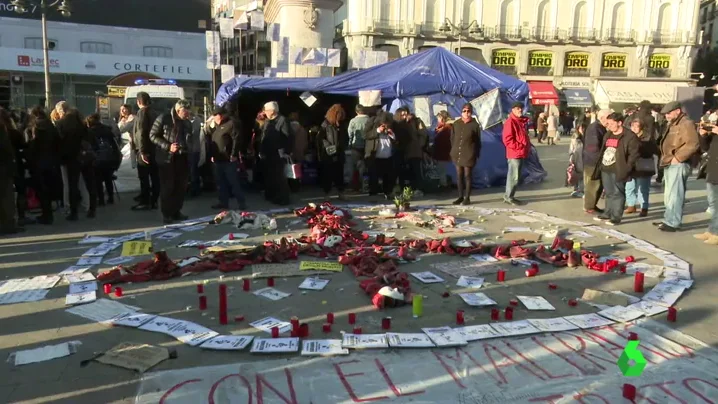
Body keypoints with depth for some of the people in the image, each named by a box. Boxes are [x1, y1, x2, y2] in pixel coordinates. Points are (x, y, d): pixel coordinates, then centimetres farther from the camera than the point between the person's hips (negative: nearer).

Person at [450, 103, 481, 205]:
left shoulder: (475, 125, -3)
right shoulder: (456, 124, 7)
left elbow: (478, 141, -1)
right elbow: (452, 138, 14)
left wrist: (476, 154, -4)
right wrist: (454, 150, 7)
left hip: (469, 154, -4)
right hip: (457, 154, 4)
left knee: (467, 176, 0)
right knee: (459, 176, 9)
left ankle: (467, 198, 7)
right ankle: (460, 196, 18)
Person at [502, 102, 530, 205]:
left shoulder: (522, 121, 17)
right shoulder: (510, 122, -13)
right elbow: (507, 139, -20)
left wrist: (527, 147, 11)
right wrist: (520, 147, -19)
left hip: (521, 154, 9)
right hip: (514, 154, -9)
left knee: (516, 176, 12)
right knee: (514, 176, -7)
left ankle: (509, 196, 19)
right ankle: (508, 197, 1)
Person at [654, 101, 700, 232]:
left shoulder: (686, 124, -11)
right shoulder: (672, 124, 20)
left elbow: (693, 144, -23)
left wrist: (677, 157, -21)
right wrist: (665, 158, 14)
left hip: (678, 165, -10)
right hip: (670, 164, 10)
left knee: (674, 195, -10)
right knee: (669, 195, 15)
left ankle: (673, 223, -8)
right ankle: (668, 220, 23)